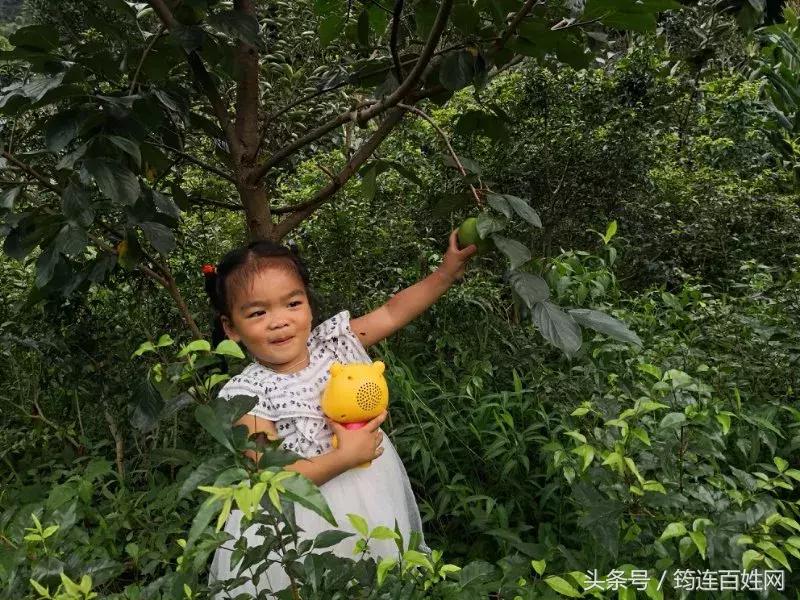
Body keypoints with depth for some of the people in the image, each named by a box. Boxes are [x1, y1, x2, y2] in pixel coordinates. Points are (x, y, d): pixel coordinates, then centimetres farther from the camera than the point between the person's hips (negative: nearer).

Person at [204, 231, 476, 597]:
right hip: (309, 520, -4)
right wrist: (346, 457, -25)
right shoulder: (248, 396, -17)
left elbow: (392, 313, 1)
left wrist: (447, 272, -7)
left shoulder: (333, 341, -6)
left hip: (376, 501, 5)